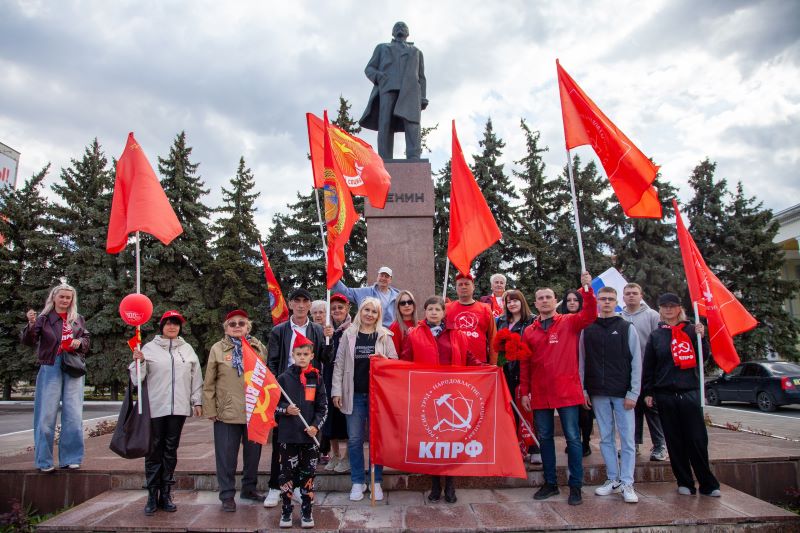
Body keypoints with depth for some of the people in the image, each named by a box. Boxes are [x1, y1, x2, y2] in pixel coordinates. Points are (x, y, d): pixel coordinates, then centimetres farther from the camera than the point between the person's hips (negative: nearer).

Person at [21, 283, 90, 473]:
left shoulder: (78, 319, 10)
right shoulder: (44, 318, 0)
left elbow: (86, 341, 19)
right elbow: (28, 341, -9)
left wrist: (80, 342, -3)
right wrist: (31, 324, -27)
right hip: (51, 368, -3)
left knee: (74, 416, 3)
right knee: (47, 415, 0)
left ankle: (70, 458, 13)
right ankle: (44, 461, 12)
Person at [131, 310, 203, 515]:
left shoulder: (187, 349, 10)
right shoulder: (149, 348, 3)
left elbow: (196, 377, 12)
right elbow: (137, 378, 1)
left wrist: (197, 401, 8)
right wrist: (138, 362, -17)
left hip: (178, 407, 2)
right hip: (155, 408, -2)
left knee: (171, 450, 8)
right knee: (154, 451, 2)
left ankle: (166, 494, 18)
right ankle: (152, 496, 12)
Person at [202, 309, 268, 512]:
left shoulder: (258, 347, 5)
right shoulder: (218, 349, 2)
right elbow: (209, 384, 2)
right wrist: (210, 410, -3)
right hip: (227, 412, -2)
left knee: (253, 452, 13)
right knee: (227, 456, 5)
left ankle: (249, 488, 31)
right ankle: (227, 495, 18)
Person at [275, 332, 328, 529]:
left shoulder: (317, 379, 2)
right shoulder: (284, 378, -1)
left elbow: (322, 407, 5)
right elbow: (273, 404, 4)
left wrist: (316, 426, -8)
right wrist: (286, 410, -15)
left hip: (310, 435, 1)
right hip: (288, 435, -1)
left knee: (308, 473, 8)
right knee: (287, 473, 7)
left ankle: (306, 512, 22)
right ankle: (286, 511, 22)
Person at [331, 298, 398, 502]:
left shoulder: (384, 336, 4)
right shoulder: (348, 334, 5)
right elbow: (339, 364, 4)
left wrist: (384, 359, -15)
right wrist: (337, 391, -3)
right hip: (354, 394, 1)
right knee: (354, 439, 5)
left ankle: (376, 481, 19)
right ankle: (357, 482, 19)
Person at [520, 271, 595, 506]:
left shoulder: (569, 323, 2)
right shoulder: (529, 331, 7)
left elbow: (590, 315, -18)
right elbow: (524, 364, 7)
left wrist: (587, 288, -28)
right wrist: (524, 392, 4)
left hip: (566, 391, -3)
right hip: (540, 394, 3)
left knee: (572, 437, 3)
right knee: (545, 438, 11)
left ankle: (576, 486, 14)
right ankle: (550, 483, 24)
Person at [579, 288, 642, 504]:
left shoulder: (627, 328, 1)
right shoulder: (587, 330, 7)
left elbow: (636, 363, -2)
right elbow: (582, 362, 8)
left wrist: (633, 393, -7)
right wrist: (583, 390, 3)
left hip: (622, 394, -2)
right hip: (598, 394, 2)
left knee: (627, 438, 0)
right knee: (606, 438, 9)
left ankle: (627, 483, 7)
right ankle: (613, 479, 19)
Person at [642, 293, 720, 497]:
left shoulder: (691, 330, 6)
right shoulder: (655, 336, 8)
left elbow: (703, 357, 3)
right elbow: (648, 367, 8)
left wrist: (701, 337, -11)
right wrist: (648, 392, 4)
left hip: (690, 392, -1)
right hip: (665, 394, 1)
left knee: (698, 439, -1)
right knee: (675, 441, 6)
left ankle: (708, 484, 11)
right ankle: (684, 482, 17)